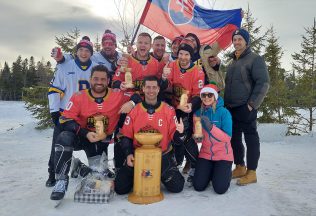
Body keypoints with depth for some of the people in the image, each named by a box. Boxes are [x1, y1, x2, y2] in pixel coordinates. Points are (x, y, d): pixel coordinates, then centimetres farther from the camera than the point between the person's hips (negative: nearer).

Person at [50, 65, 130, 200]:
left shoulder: (118, 96, -13)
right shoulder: (79, 97, -12)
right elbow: (65, 120, -14)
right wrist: (86, 134, -28)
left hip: (102, 140, 1)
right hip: (81, 136, -1)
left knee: (100, 174, -3)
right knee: (65, 138, -33)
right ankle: (61, 180, -16)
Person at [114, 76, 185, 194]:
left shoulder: (168, 110, -3)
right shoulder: (134, 110, -1)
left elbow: (173, 135, -4)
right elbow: (126, 136, 2)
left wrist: (179, 132, -26)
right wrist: (128, 154, -12)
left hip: (163, 155, 0)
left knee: (177, 187, -12)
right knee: (120, 188, -7)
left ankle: (160, 175, 20)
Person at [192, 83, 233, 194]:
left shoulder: (224, 112, -13)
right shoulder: (198, 113, -1)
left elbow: (227, 138, -18)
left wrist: (210, 127, -29)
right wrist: (196, 137, -16)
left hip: (222, 154, -3)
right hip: (205, 154, 3)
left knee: (220, 189, -11)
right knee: (198, 186, -7)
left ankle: (226, 172, 21)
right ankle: (210, 172, 24)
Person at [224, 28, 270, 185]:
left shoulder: (255, 59, -4)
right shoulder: (233, 61, 19)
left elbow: (263, 83, -13)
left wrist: (252, 104, -17)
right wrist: (226, 102, 15)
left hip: (246, 108, -7)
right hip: (230, 108, 8)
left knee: (251, 139, -1)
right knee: (234, 138, 11)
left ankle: (251, 172, 7)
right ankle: (240, 167, 23)